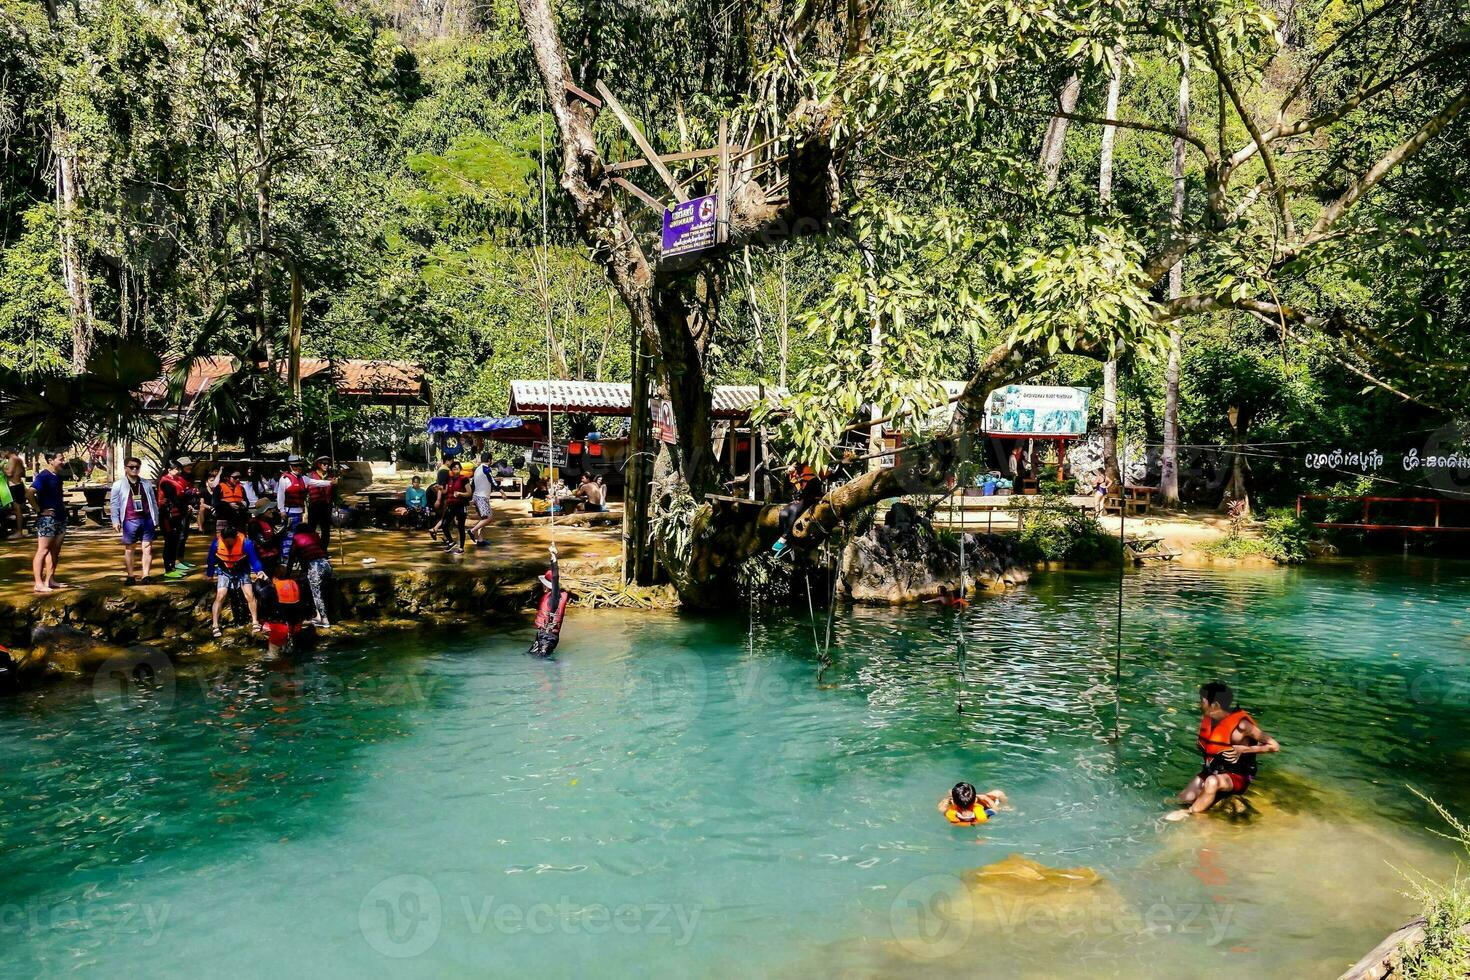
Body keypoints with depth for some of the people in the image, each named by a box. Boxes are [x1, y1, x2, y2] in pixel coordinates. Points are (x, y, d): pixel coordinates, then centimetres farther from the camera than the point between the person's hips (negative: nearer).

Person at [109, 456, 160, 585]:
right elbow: (114, 504, 2)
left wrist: (156, 520, 12)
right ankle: (130, 576, 12)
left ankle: (146, 576, -1)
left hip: (147, 520, 2)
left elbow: (153, 502, 16)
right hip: (130, 521, -2)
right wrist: (115, 520, -7)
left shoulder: (146, 484, 13)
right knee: (129, 549, 6)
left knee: (147, 548, -2)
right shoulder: (119, 485, 4)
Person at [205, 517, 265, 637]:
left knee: (249, 595, -9)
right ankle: (215, 626, -2)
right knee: (220, 596, -11)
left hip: (242, 571, -1)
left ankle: (255, 622, 7)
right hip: (224, 572, 1)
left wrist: (259, 571, -36)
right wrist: (209, 575, 5)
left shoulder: (246, 542, -29)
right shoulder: (216, 543, -24)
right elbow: (211, 560, -6)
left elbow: (254, 559, -19)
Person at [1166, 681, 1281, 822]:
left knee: (1212, 781, -38)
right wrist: (1201, 746, -5)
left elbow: (1275, 746, -20)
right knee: (1184, 799, -10)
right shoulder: (1207, 720, -3)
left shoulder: (1240, 726, -23)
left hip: (1237, 777, -6)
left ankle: (1188, 814, -21)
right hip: (1210, 771, 6)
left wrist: (1243, 749, -24)